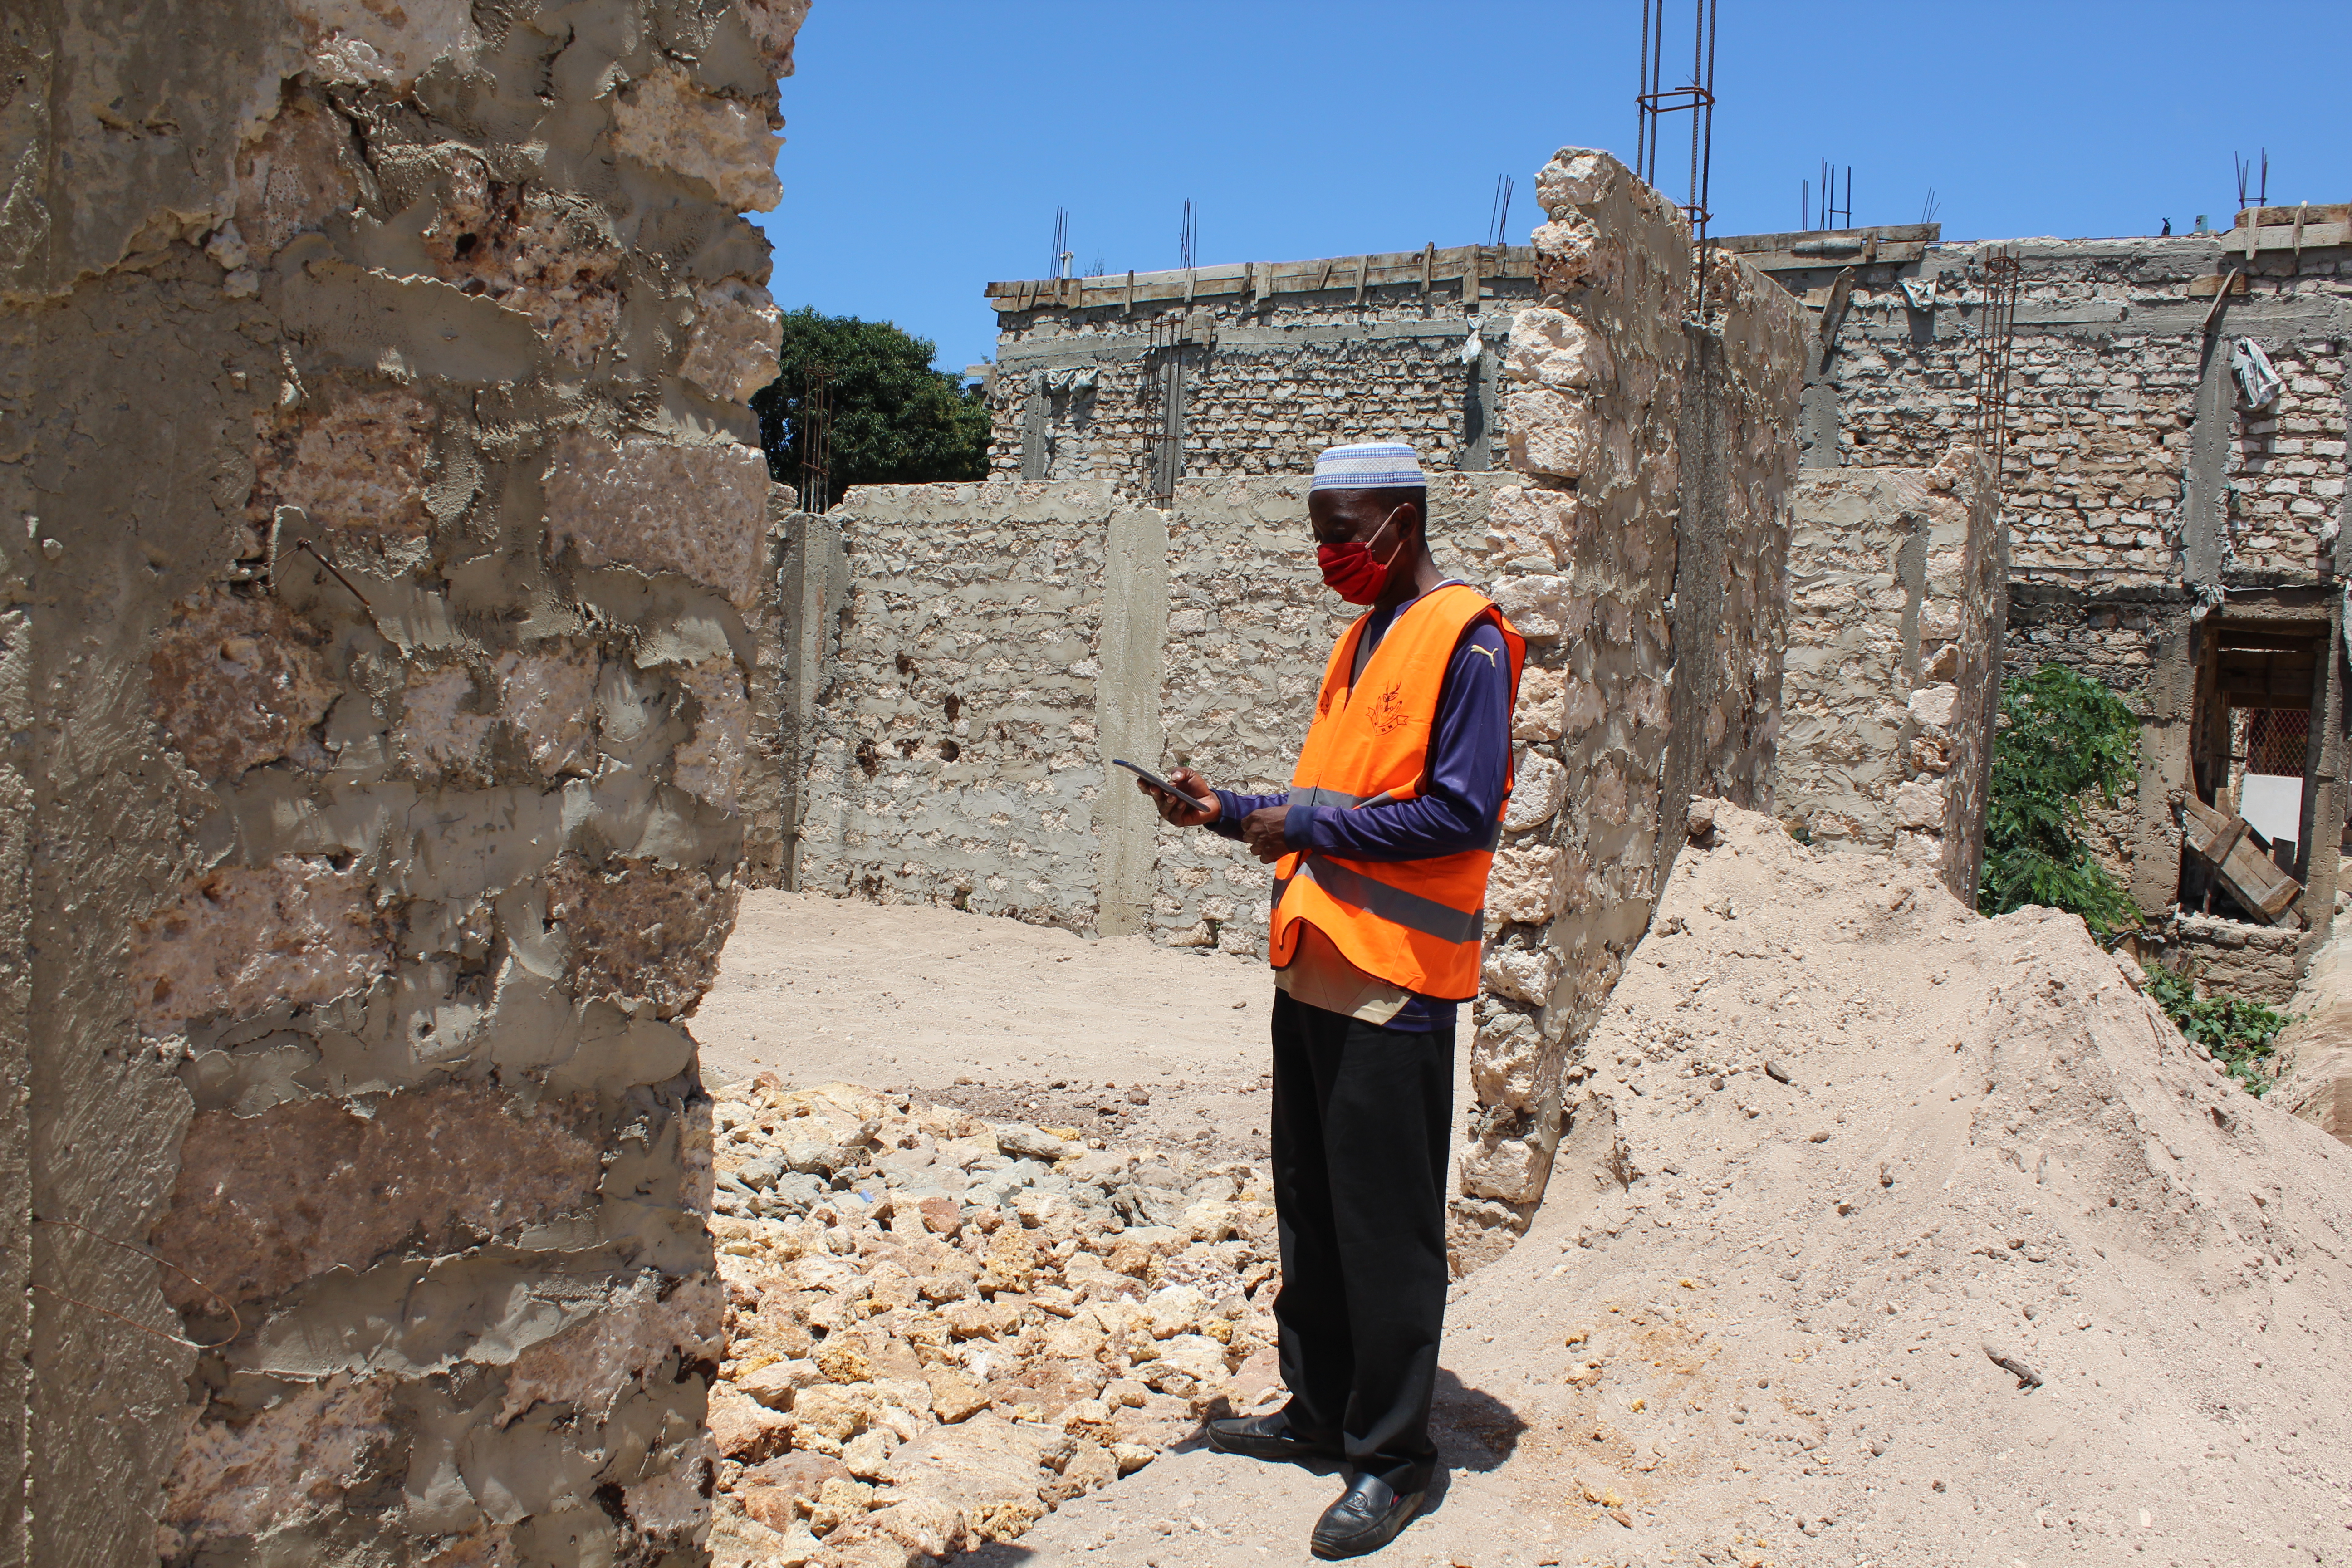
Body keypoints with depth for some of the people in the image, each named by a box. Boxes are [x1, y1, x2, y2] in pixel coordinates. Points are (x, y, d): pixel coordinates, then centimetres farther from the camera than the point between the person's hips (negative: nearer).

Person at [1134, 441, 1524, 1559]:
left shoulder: (1465, 640, -9)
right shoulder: (1362, 640, 17)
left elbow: (1461, 814, -18)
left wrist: (1312, 826, -16)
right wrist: (1230, 813, 7)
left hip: (1395, 983, -8)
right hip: (1314, 967, 9)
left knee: (1384, 1230, 0)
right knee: (1311, 1213, 16)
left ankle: (1392, 1458, 13)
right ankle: (1318, 1412, 30)